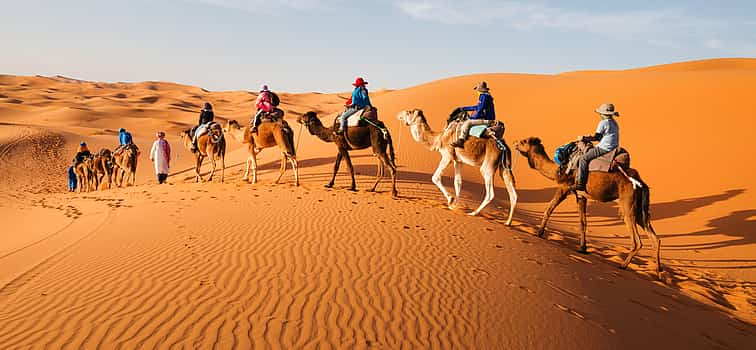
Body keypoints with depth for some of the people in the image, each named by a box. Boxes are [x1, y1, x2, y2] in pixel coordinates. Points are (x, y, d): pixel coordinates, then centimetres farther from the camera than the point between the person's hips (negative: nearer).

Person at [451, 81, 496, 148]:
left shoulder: (483, 96, -14)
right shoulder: (487, 96, 18)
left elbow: (480, 109, -19)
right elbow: (477, 107, 26)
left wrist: (473, 117, -6)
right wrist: (464, 108, 28)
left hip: (486, 120, -11)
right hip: (488, 119, 11)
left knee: (467, 122, -15)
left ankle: (461, 141, -20)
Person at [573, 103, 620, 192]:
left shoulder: (603, 123, -12)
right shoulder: (615, 123, 16)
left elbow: (596, 137, -12)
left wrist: (584, 138, -1)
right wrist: (590, 138, 26)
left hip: (604, 148, -10)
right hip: (614, 148, 10)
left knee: (583, 159, -10)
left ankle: (580, 184, -16)